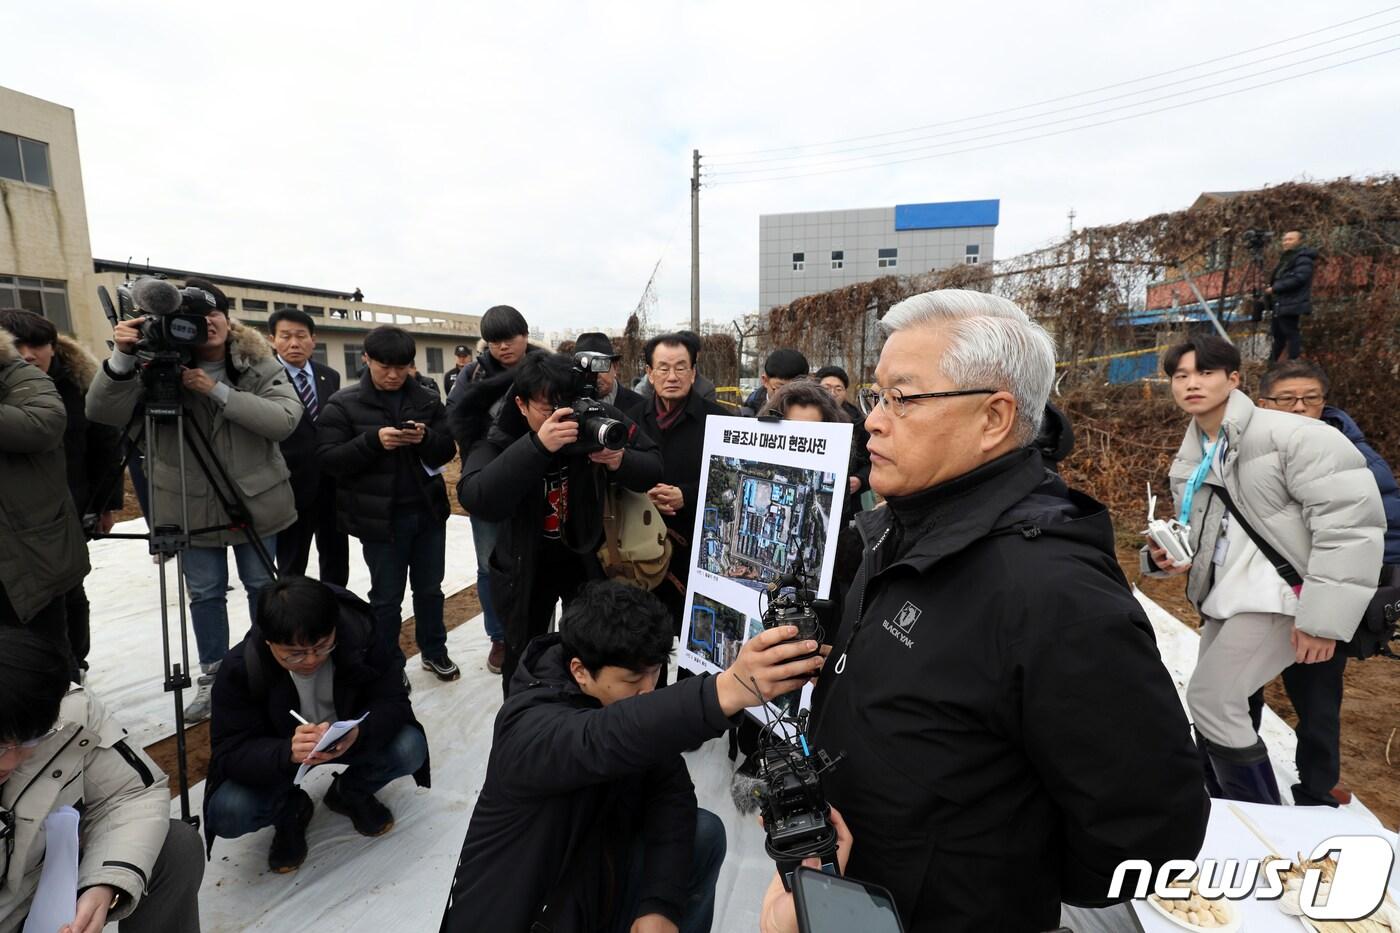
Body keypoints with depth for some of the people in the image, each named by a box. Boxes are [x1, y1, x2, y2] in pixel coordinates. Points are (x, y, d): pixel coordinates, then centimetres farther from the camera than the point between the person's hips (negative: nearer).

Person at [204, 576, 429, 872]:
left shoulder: (360, 635, -26)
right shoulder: (239, 669, -26)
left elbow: (393, 702, -21)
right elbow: (229, 753, -25)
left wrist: (358, 731, -43)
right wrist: (288, 753, -46)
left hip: (347, 742, 0)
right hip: (276, 753, 0)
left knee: (411, 748, -25)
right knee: (226, 813, -27)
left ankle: (350, 793, 8)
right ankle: (290, 810, 9)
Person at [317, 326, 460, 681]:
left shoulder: (427, 399, 4)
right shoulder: (343, 404, -4)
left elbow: (447, 450, 3)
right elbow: (328, 459, -9)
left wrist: (426, 438, -18)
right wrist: (373, 440, -24)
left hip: (428, 510, 3)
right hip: (380, 516, -3)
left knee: (430, 588, 17)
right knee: (387, 596, 10)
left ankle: (434, 651, 36)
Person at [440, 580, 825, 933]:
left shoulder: (629, 694, -8)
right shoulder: (530, 728, -31)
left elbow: (671, 793, -10)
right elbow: (604, 741, -52)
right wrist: (728, 690, -66)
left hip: (595, 877, 7)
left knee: (704, 834, -5)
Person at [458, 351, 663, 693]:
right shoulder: (499, 437, -21)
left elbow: (655, 468, -12)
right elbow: (474, 499, -39)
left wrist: (621, 462, -35)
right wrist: (537, 446, -49)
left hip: (586, 556, 1)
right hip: (525, 564, -1)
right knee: (523, 657, 17)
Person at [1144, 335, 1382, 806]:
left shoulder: (1287, 433, -14)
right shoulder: (1189, 461, 10)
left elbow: (1353, 517, -19)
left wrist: (1324, 615, -21)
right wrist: (1167, 554, -3)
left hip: (1280, 593, -8)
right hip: (1226, 598, 8)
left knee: (1210, 701, -11)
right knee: (1216, 709, 12)